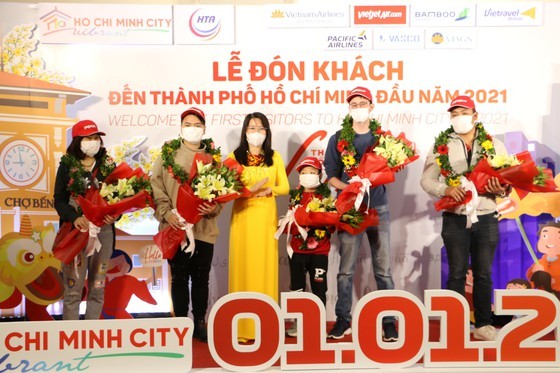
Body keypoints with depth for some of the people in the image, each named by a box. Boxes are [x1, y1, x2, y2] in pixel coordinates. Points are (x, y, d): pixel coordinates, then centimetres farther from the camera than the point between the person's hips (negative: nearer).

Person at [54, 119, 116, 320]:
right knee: (73, 288, 1)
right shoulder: (67, 165, 2)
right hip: (75, 231, -2)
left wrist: (115, 214, -14)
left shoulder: (108, 164, 7)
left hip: (103, 231, 2)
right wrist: (74, 218, -19)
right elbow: (59, 199, -1)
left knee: (97, 287, 8)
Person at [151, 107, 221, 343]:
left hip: (204, 227, 1)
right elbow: (156, 187, -2)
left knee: (201, 278, 10)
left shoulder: (214, 155, 8)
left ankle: (200, 323, 23)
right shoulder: (167, 153, 3)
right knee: (179, 278, 8)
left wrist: (214, 208, -12)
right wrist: (166, 213, -14)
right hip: (176, 228, -1)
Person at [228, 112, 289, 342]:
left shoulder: (274, 157, 10)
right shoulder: (235, 157, 4)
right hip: (243, 216, -1)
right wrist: (249, 189, -20)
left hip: (267, 217, 2)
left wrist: (270, 189, -12)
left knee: (266, 267, 2)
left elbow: (285, 188, 8)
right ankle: (243, 327, 7)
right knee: (243, 267, -1)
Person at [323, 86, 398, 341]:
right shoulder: (338, 139, 5)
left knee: (383, 268, 2)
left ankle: (389, 320, 11)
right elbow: (331, 177, 4)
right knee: (346, 268, 4)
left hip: (378, 208, 1)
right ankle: (343, 320, 15)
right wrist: (350, 188, -13)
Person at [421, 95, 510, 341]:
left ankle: (483, 325, 22)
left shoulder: (494, 145, 6)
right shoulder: (441, 146, 2)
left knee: (484, 273, 10)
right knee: (456, 273, 7)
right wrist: (446, 190, -18)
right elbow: (427, 180, 0)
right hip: (455, 219, -1)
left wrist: (502, 189, -17)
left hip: (486, 218, 1)